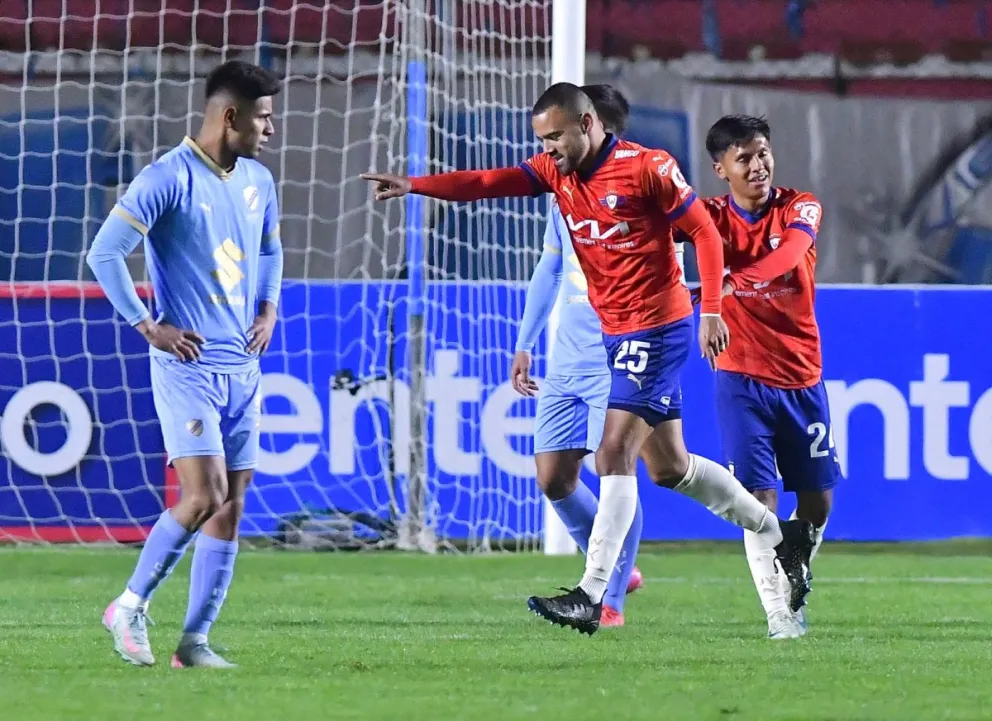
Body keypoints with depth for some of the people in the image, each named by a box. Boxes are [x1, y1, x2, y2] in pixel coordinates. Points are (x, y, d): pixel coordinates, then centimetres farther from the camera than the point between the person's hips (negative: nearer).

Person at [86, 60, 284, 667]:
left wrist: (268, 310, 14)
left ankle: (196, 641, 9)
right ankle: (131, 607, 2)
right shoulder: (169, 179, -12)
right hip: (188, 364, -7)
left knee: (231, 506, 4)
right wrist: (148, 326, -12)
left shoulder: (258, 181, 11)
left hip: (243, 366, 7)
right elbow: (105, 252, -13)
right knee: (204, 497, -16)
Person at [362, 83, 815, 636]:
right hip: (618, 333, 9)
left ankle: (592, 597, -17)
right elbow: (488, 183, -6)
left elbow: (706, 232, -10)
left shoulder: (646, 167, -13)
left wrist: (711, 312, -17)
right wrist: (413, 186, -20)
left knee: (615, 453, -15)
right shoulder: (557, 171, 6)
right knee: (670, 466, 15)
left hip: (658, 327, -8)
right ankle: (781, 535, 31)